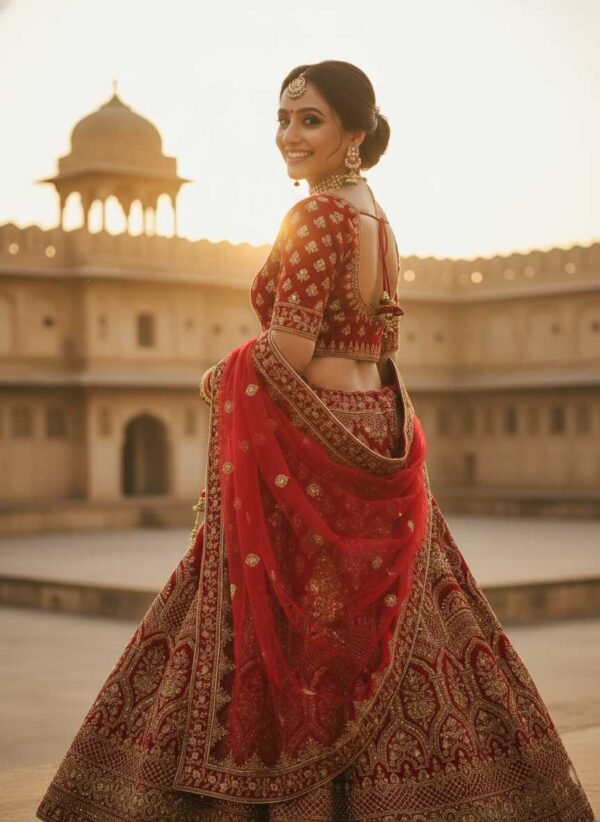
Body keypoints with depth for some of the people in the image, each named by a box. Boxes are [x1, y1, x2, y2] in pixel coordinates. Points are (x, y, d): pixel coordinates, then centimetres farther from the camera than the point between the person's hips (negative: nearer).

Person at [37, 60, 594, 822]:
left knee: (290, 638, -2)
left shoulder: (316, 214, -14)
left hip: (307, 445, -9)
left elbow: (285, 357, -20)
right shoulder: (377, 218, 13)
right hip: (369, 432, 9)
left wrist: (223, 379, 0)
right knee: (373, 640, 13)